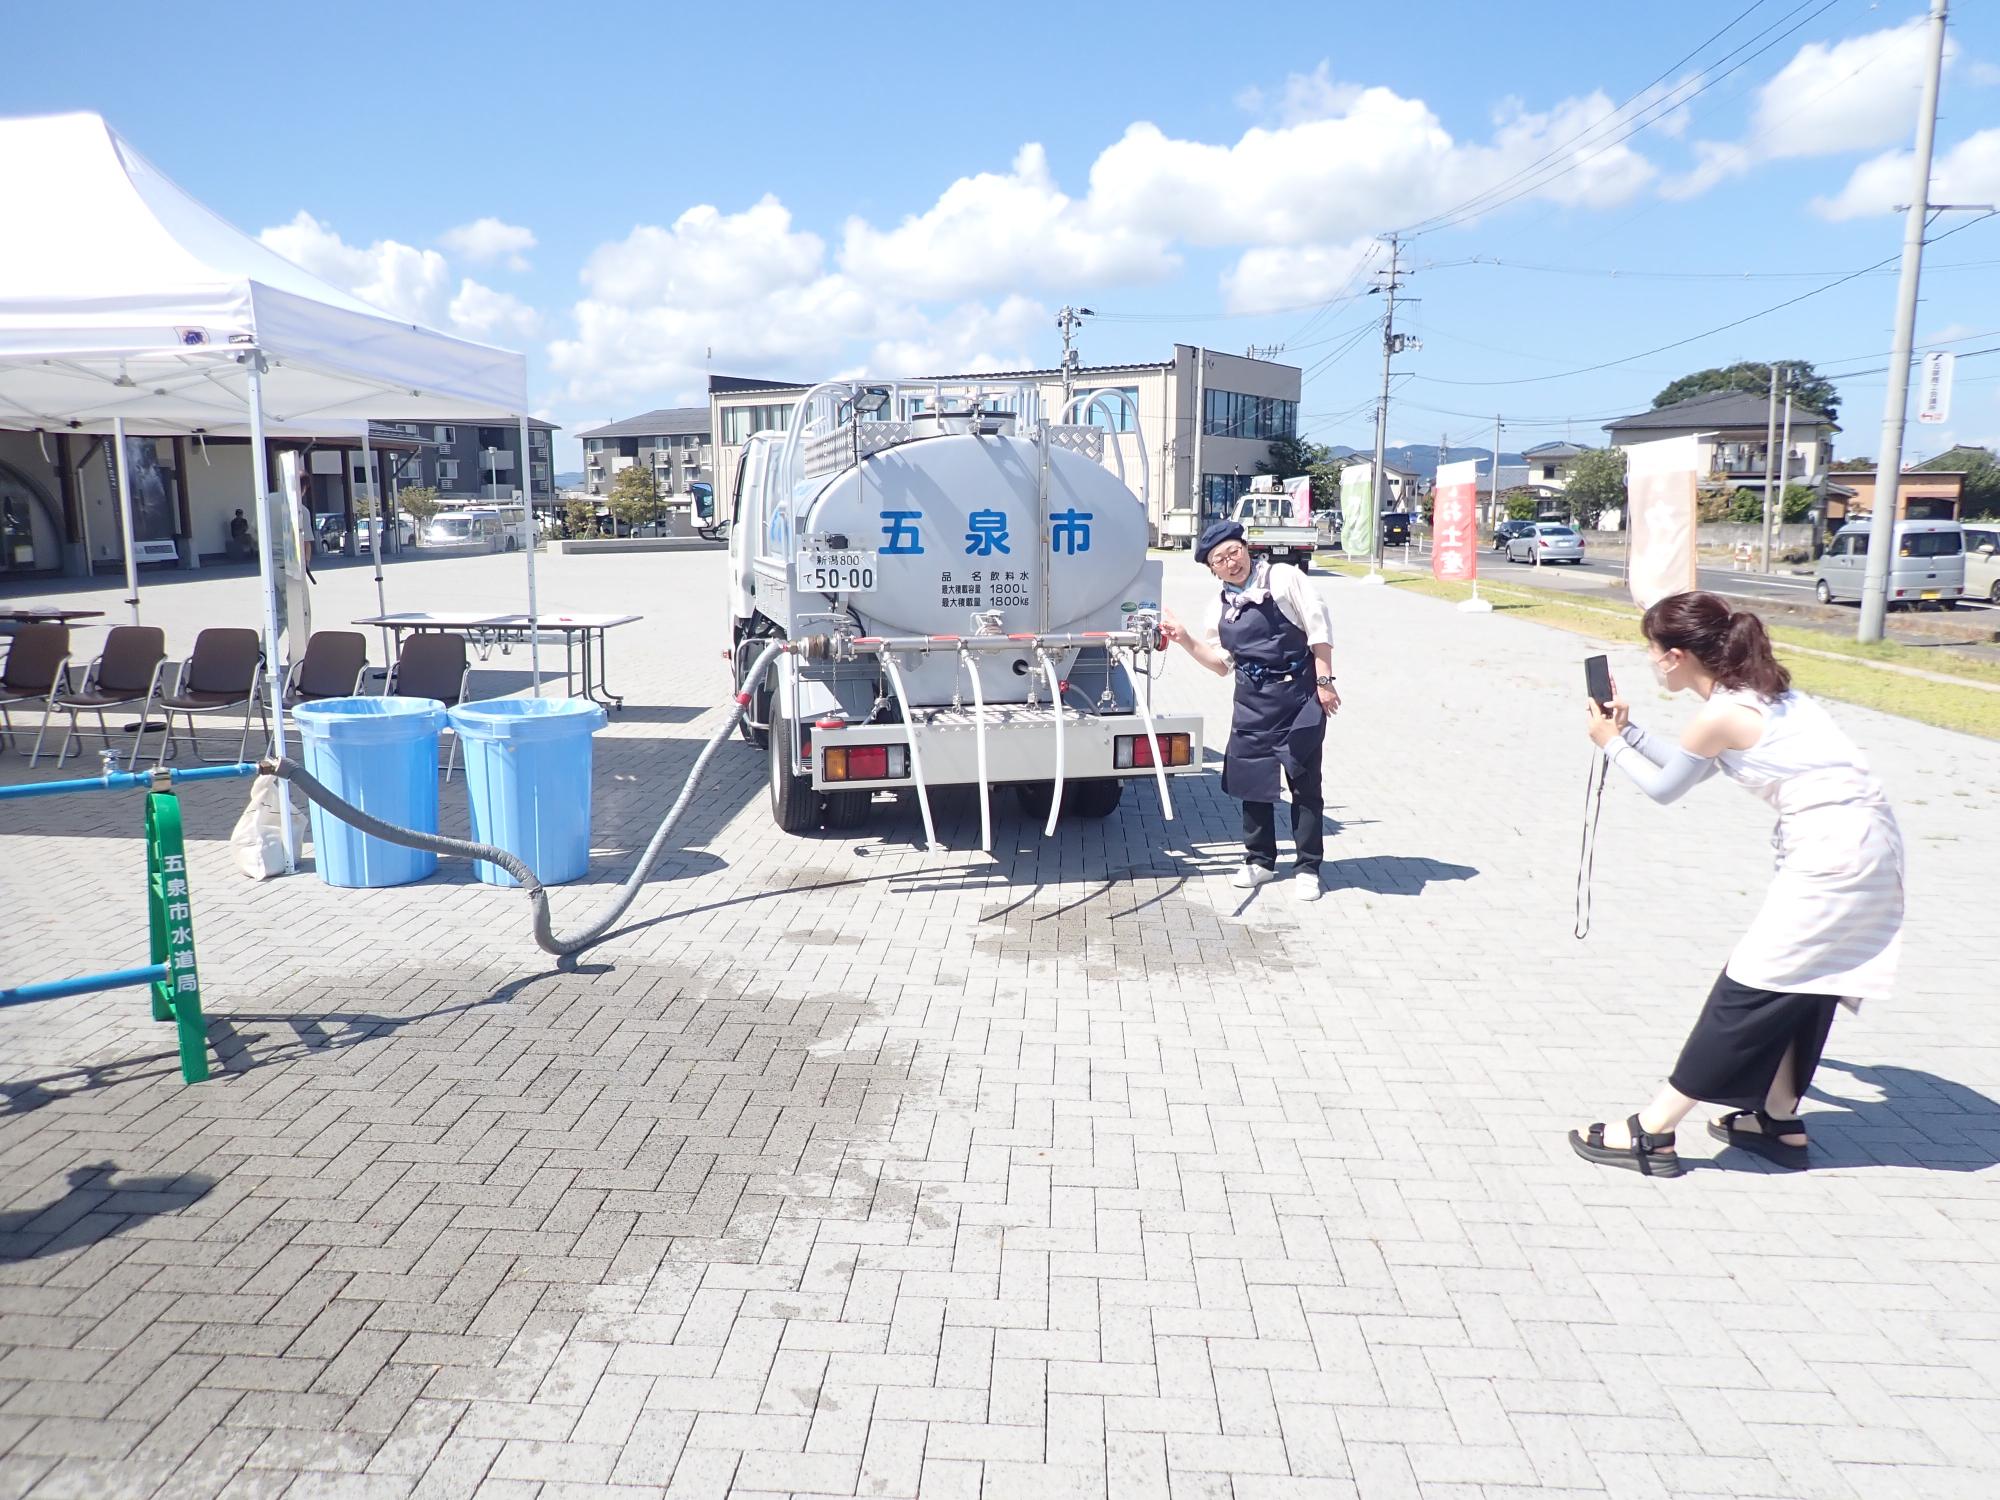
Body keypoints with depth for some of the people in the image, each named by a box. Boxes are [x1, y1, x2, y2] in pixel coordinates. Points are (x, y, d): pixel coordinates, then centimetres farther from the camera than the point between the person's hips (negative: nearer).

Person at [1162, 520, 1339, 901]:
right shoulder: (1219, 606, 10)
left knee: (1305, 781, 1)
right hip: (1252, 701, 5)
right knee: (1252, 779, 9)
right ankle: (1260, 860, 24)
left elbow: (1319, 629, -6)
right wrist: (1186, 640, 1)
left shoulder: (1283, 578, -4)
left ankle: (1307, 868, 9)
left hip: (1298, 693, -5)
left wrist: (1324, 680, -11)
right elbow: (1222, 663, 13)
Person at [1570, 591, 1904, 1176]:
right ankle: (1779, 1119, 29)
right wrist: (1628, 731, 20)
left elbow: (1664, 788, 0)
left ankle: (1653, 1132, 1)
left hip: (1833, 856, -10)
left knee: (1748, 990, -5)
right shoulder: (1755, 692, 13)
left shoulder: (1720, 714, -15)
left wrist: (1611, 745, 14)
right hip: (1862, 843, 10)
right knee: (1794, 987, 18)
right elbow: (1694, 767, 24)